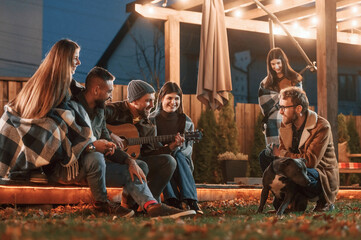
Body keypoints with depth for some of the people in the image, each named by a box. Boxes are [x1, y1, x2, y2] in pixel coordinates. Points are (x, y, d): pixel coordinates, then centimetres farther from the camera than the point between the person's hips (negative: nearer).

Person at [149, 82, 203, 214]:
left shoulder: (186, 122, 6)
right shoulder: (151, 120, 1)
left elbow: (189, 148, 0)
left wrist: (178, 146, -24)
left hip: (181, 161, 1)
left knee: (178, 156, -32)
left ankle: (191, 201, -45)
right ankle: (174, 201, -50)